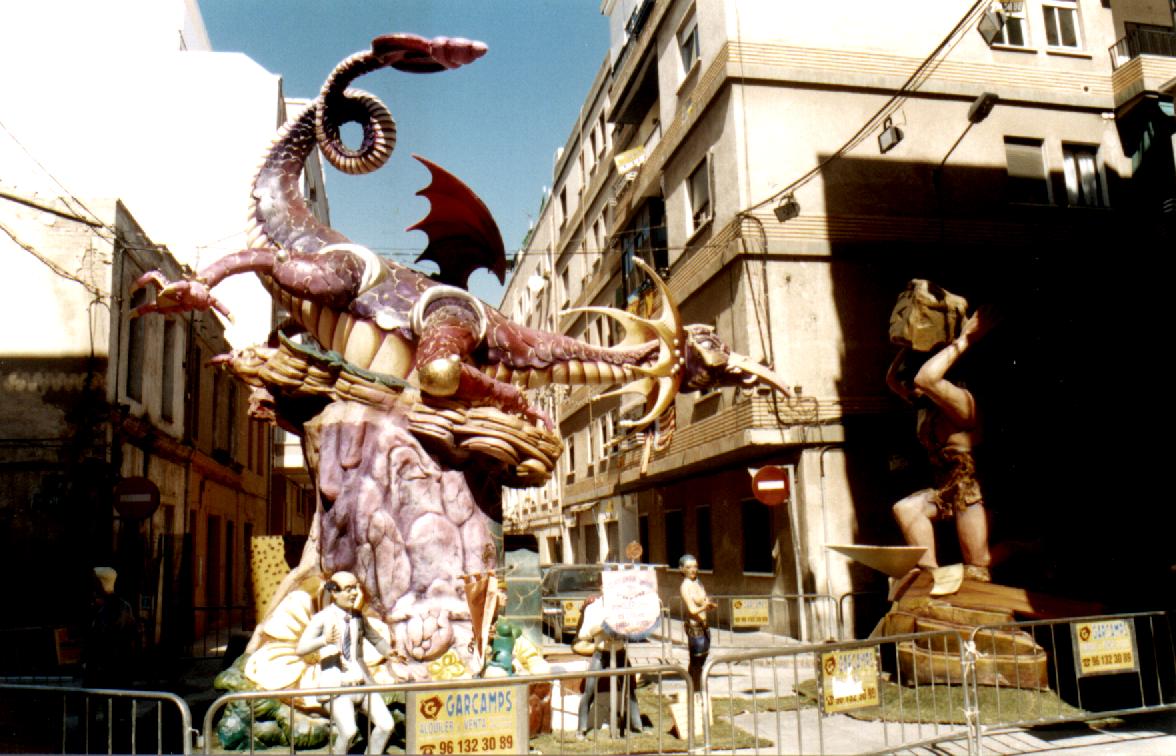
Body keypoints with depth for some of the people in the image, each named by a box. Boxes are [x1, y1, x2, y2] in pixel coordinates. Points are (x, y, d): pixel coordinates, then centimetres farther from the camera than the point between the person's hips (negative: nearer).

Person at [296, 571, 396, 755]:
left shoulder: (358, 617, 10)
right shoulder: (322, 618, -5)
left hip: (362, 681, 5)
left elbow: (376, 639, 25)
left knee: (386, 725, -5)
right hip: (336, 684, -5)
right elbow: (301, 649, -14)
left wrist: (389, 652, 12)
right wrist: (324, 640, -29)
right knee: (348, 731, -23)